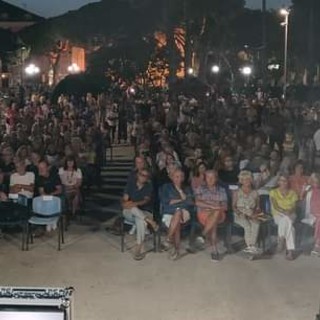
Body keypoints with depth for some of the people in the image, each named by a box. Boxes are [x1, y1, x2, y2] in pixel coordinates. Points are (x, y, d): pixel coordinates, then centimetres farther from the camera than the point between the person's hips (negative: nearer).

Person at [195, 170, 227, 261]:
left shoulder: (222, 190, 15)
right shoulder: (200, 189, 11)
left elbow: (225, 207, 9)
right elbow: (198, 203, -5)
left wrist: (218, 208, -13)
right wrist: (211, 206, -17)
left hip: (219, 214, 1)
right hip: (204, 213, -1)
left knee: (216, 213, -37)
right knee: (214, 223, -35)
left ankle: (204, 234, -28)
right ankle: (214, 249, -32)